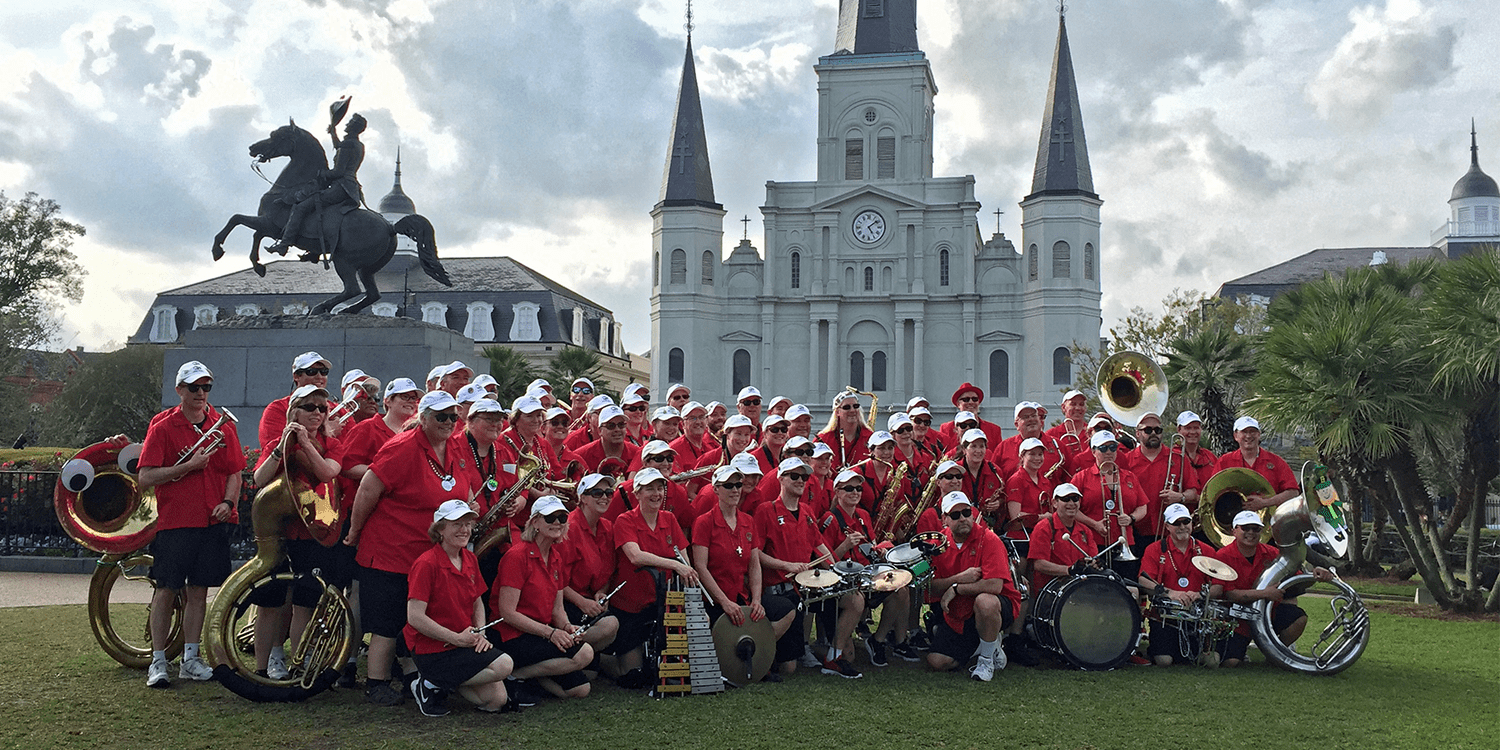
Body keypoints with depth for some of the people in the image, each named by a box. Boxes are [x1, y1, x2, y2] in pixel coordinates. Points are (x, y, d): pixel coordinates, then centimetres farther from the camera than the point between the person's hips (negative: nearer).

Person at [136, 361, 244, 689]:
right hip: (174, 520, -3)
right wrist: (189, 465, -15)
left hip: (213, 521, 3)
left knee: (198, 589, 8)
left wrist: (228, 502, -4)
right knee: (167, 589, -1)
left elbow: (235, 472, 14)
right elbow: (145, 478, -8)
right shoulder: (162, 426, -2)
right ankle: (158, 662, 7)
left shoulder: (222, 425, 10)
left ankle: (190, 659, 15)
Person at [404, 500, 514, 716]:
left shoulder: (470, 560, 8)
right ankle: (432, 684, -7)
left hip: (465, 642, 8)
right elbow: (414, 617, -21)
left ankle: (444, 682, 14)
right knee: (504, 665, -22)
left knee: (497, 700, -4)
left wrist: (480, 634, 0)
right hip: (431, 650, -8)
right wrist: (457, 638, -19)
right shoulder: (426, 564, -16)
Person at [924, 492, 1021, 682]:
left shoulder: (988, 539, -16)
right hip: (956, 615, 5)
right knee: (936, 663, -9)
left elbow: (995, 586, -28)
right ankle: (981, 645, 19)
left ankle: (988, 658, -13)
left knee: (984, 601, -40)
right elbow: (933, 585, -4)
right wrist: (960, 578, -22)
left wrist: (955, 589, -20)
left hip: (997, 607, -5)